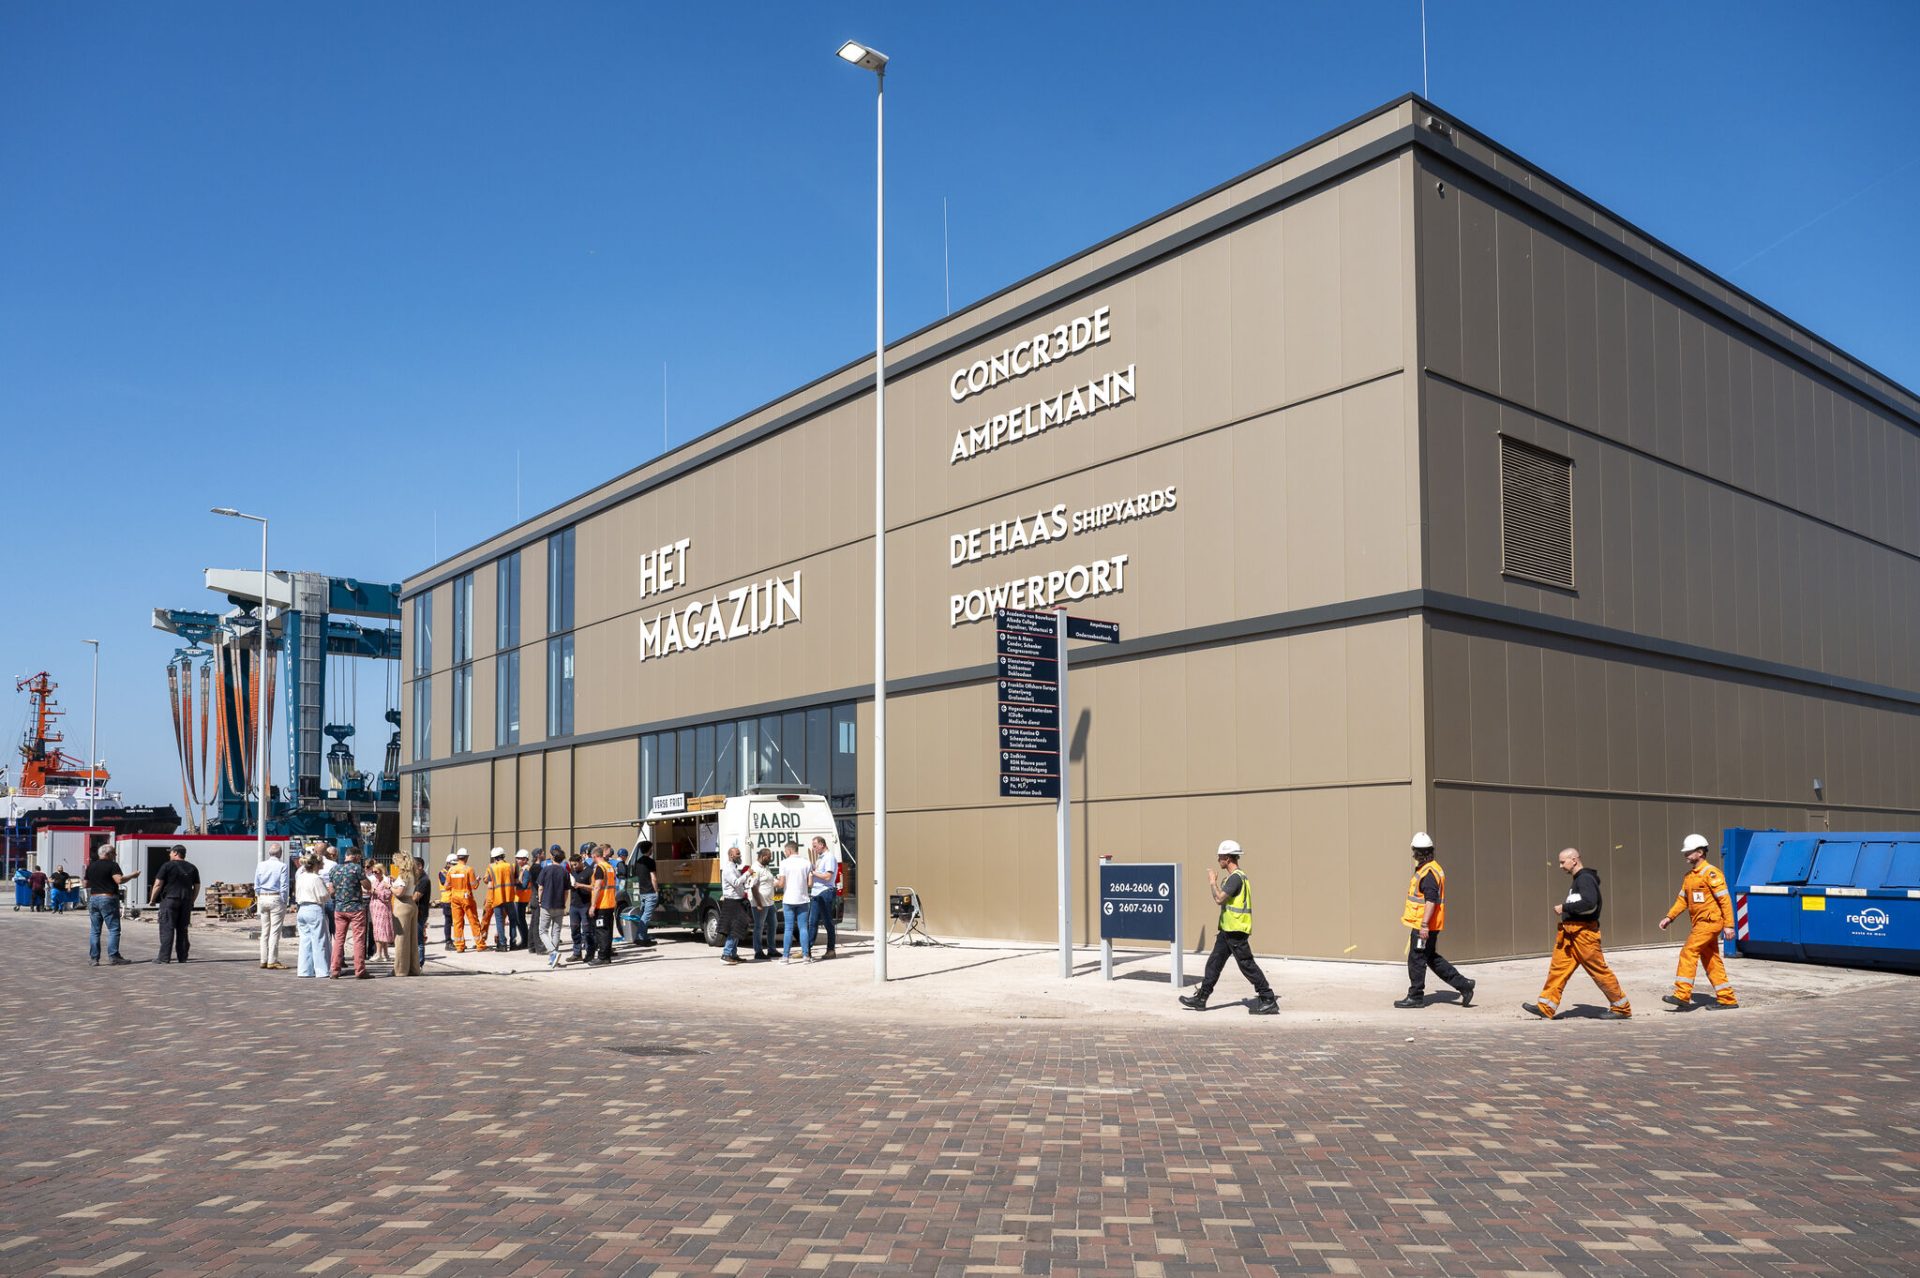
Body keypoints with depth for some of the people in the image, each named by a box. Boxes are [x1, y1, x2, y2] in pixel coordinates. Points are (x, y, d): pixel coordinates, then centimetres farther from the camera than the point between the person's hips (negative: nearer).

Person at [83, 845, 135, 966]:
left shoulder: (91, 866, 13)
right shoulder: (112, 865, -7)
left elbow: (86, 884, 19)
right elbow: (119, 880, -20)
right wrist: (131, 876, -6)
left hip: (93, 898, 7)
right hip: (108, 898, -7)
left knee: (94, 930, 9)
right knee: (114, 929, -3)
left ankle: (94, 958, 7)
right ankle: (113, 957, -8)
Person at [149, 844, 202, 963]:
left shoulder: (167, 866, -3)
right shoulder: (192, 868, 13)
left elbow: (158, 885, -6)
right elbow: (197, 887, 15)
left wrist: (152, 900, 4)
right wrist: (191, 901, 23)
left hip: (170, 900, -5)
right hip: (186, 902, 5)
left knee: (167, 929, -4)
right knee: (182, 930, 11)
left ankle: (164, 957, -8)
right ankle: (182, 957, 11)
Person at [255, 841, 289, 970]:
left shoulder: (260, 865, 7)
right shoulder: (282, 866, -8)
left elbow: (256, 885, 10)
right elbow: (283, 886, -9)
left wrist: (258, 899, 17)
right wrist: (284, 902, -4)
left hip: (262, 898, 5)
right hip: (276, 898, -5)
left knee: (264, 931, 12)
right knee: (274, 931, -3)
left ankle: (264, 960, 15)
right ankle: (272, 961, -4)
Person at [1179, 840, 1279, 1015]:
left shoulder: (1236, 877, -18)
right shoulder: (1235, 876, 15)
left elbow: (1219, 899, -26)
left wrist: (1212, 882, -11)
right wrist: (1221, 924, 23)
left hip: (1236, 931, -11)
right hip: (1228, 930, 11)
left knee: (1247, 965, -6)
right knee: (1214, 963, 13)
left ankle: (1269, 1001, -1)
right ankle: (1200, 999, 19)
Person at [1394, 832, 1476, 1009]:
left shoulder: (1429, 872, -18)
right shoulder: (1432, 869, 14)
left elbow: (1431, 901, -25)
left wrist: (1424, 925, -27)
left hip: (1424, 926, -10)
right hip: (1424, 924, 10)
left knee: (1416, 959, -1)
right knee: (1431, 958, 17)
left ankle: (1415, 996, 7)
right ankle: (1463, 984, 19)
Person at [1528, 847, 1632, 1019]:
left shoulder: (1585, 879, -13)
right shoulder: (1578, 880, 18)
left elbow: (1590, 903, -27)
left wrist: (1564, 907, -19)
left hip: (1584, 932, -10)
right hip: (1569, 934, 10)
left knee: (1599, 970, -1)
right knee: (1557, 967, 3)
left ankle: (1622, 1008, 12)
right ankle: (1546, 1008, 1)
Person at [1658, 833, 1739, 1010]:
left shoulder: (1711, 873, -11)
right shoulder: (1689, 876, 16)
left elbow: (1725, 900, -14)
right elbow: (1682, 900, 16)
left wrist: (1728, 925, -17)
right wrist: (1669, 917, 5)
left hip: (1710, 921, -9)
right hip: (1700, 923, 9)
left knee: (1688, 952, -16)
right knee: (1711, 961, 11)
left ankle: (1682, 995, -19)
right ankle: (1727, 999, 18)